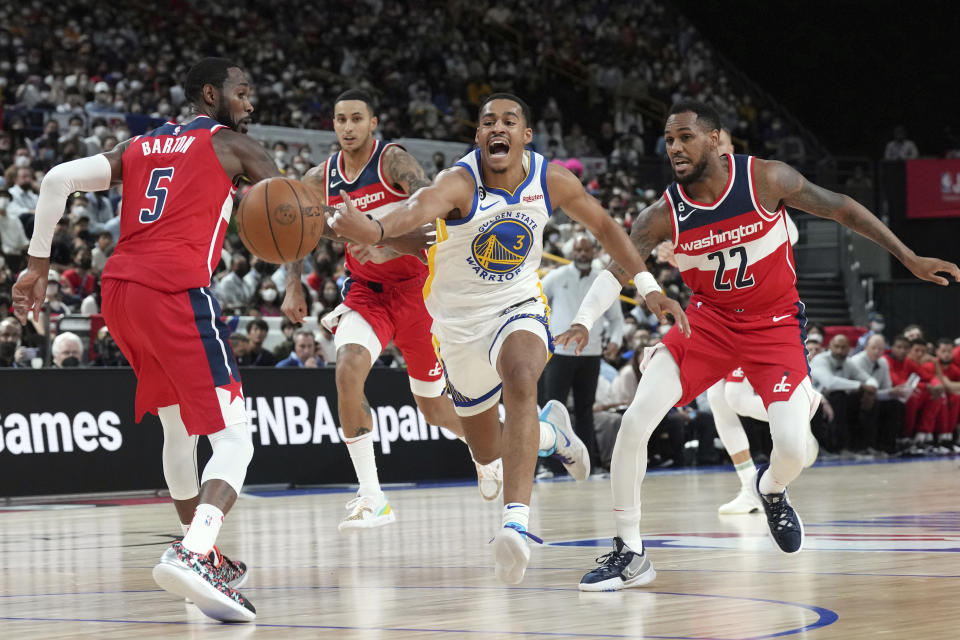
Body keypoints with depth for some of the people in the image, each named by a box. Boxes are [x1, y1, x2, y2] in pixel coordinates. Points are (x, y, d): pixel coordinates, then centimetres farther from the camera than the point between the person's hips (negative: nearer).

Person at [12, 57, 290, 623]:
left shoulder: (140, 147, 24)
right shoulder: (231, 144, 9)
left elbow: (59, 178, 12)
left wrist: (38, 264, 13)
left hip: (119, 289, 7)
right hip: (178, 290, -7)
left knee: (178, 427, 25)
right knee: (234, 438, -9)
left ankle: (206, 556, 36)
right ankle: (191, 555, -33)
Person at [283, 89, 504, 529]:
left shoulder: (394, 161, -15)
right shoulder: (320, 180, -2)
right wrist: (293, 286, -3)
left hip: (415, 286, -3)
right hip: (365, 291, 3)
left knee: (433, 408, 8)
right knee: (348, 366, -28)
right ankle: (371, 498, -24)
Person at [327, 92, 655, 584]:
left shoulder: (552, 181, -13)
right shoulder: (460, 183, -26)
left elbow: (603, 225, 7)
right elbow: (421, 206, -50)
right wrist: (376, 230, -72)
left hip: (517, 307, 0)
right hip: (459, 320, 0)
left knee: (520, 380, -36)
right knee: (487, 450, 14)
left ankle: (515, 521, -44)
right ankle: (550, 432, 50)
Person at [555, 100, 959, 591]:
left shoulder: (766, 179, -17)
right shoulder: (663, 215, -13)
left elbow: (841, 209, -7)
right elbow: (618, 271, -13)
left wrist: (909, 258, -4)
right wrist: (584, 321, -34)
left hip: (774, 324, -1)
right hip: (707, 321, 1)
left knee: (792, 448, -15)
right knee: (636, 419, -17)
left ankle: (772, 490, 27)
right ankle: (629, 554, -6)